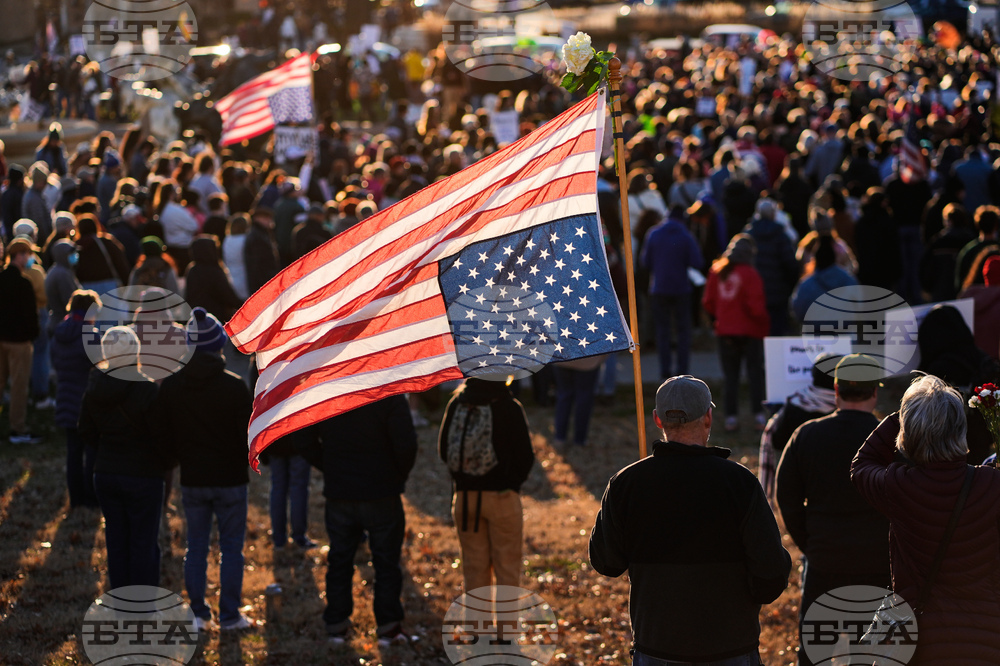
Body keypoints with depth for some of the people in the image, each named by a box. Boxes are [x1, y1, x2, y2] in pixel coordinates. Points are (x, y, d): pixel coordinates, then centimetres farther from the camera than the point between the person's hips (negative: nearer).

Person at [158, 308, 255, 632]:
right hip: (229, 480, -3)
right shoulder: (234, 386, -15)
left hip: (192, 480, 3)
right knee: (232, 547, 6)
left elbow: (165, 435, 3)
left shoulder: (170, 386, -5)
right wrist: (248, 460, 11)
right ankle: (229, 616, 8)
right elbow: (250, 434, -9)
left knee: (196, 546, 12)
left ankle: (198, 614, 13)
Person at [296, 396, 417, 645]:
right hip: (381, 494, -3)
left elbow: (304, 442, 1)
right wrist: (400, 474, -1)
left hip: (339, 493, 3)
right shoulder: (390, 394, -14)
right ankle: (388, 626, 7)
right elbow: (406, 444, -19)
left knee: (339, 560, 13)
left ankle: (336, 624, 17)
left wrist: (330, 469, 11)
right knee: (386, 561, 6)